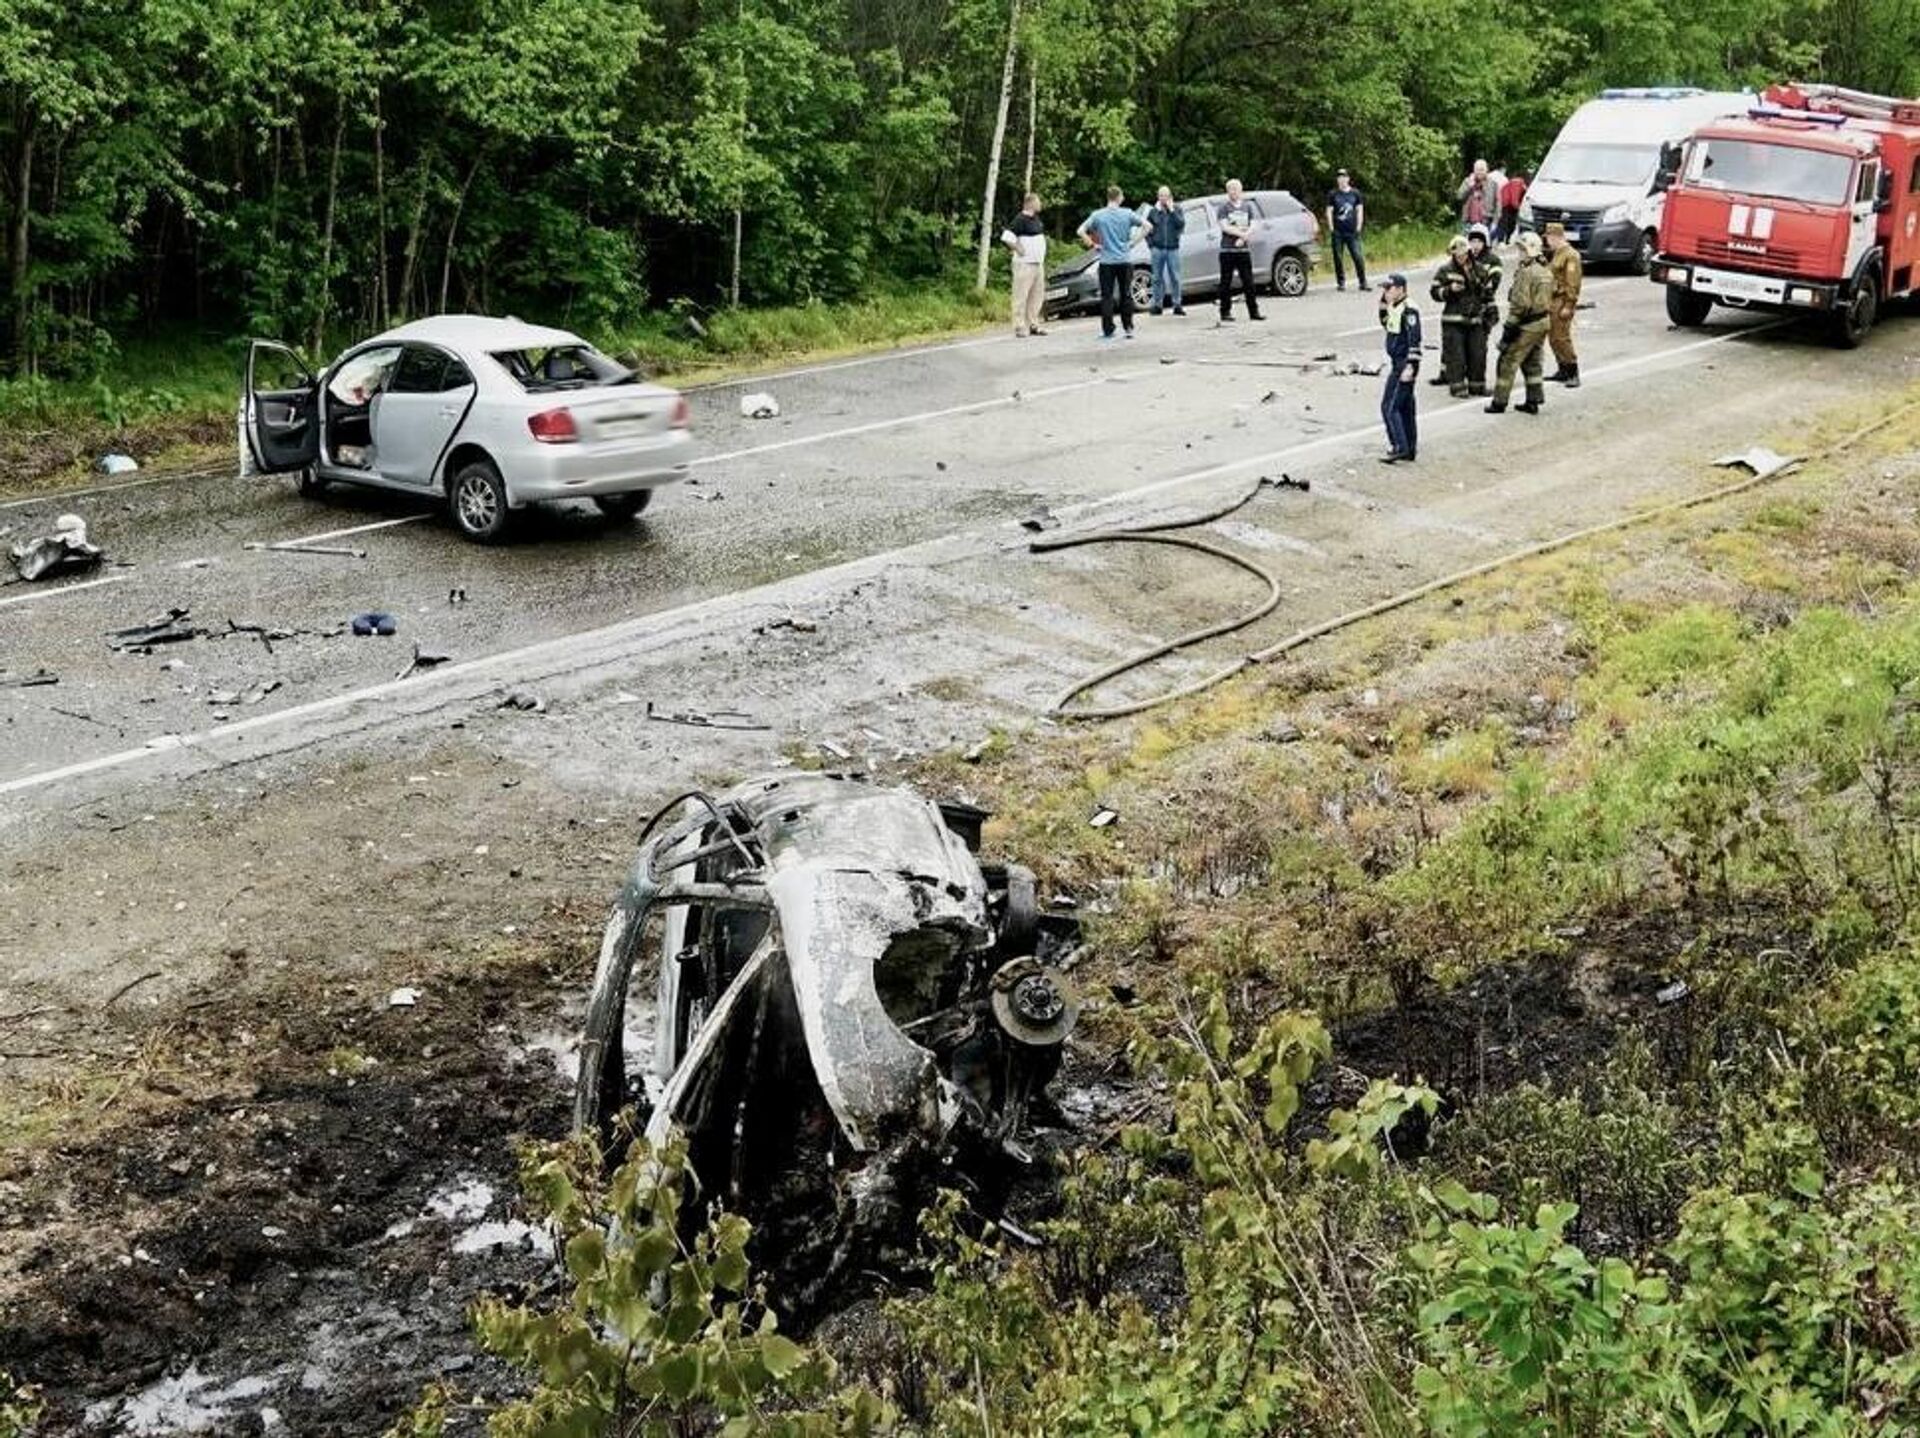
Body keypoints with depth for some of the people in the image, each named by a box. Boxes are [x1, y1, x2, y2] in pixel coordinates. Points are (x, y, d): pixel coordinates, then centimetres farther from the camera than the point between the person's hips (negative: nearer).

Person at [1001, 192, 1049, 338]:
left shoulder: (1036, 219, 13)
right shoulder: (1021, 219, -14)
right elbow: (1006, 237, -23)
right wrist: (1019, 250, -17)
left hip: (1038, 264, 9)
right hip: (1025, 264, -9)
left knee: (1037, 296, 11)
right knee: (1021, 297, -6)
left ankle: (1033, 324, 19)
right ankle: (1020, 328, -5)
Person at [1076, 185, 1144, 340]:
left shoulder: (1098, 215, -3)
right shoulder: (1127, 214, -1)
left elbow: (1081, 231, -8)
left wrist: (1093, 245, 2)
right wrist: (1133, 242, 4)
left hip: (1107, 262, -1)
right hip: (1125, 261, 1)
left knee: (1107, 297, 3)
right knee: (1126, 296, 9)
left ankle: (1108, 331, 2)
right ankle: (1128, 328, 10)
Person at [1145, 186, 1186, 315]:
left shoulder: (1177, 210, 7)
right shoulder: (1153, 211, 7)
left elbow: (1181, 224, -10)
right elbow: (1147, 229, 7)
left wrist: (1171, 210, -11)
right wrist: (1151, 244, -4)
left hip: (1173, 249, 0)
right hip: (1157, 249, 0)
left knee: (1175, 278, 0)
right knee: (1158, 278, 3)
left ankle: (1177, 305, 5)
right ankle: (1157, 305, 9)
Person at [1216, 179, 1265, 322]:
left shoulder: (1247, 207, 13)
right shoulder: (1223, 207, 1)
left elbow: (1252, 227, 7)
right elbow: (1224, 227, -9)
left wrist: (1243, 238, -10)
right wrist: (1242, 233, -12)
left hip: (1244, 249, 3)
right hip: (1227, 250, -3)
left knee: (1248, 282, 3)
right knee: (1226, 283, -1)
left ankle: (1253, 311, 7)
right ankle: (1225, 313, 4)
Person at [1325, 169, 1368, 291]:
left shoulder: (1355, 194, 9)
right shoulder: (1332, 194, 6)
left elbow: (1360, 211, 12)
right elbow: (1329, 211, 5)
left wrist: (1359, 226, 3)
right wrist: (1331, 228, -4)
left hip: (1352, 231, 0)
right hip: (1338, 232, 0)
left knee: (1358, 256, -7)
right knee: (1338, 257, 1)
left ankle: (1363, 282, -1)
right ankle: (1341, 282, 10)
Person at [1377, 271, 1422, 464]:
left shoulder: (1408, 310, -17)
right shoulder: (1394, 307, 11)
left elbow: (1414, 340, -21)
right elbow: (1386, 325, 29)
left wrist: (1410, 367, -25)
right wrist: (1383, 304, 13)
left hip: (1405, 365, -10)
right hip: (1396, 364, 10)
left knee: (1389, 407, -10)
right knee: (1405, 408, 13)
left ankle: (1400, 448, -8)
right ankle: (1409, 451, 20)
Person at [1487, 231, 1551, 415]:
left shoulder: (1526, 272, -19)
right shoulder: (1545, 271, 12)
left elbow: (1520, 304, -22)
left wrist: (1510, 327, -18)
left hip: (1527, 325, -9)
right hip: (1543, 322, 9)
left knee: (1508, 361, -1)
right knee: (1532, 363, 17)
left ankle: (1499, 402, 2)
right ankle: (1533, 401, 19)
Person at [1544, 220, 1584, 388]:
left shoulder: (1571, 255, -14)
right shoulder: (1557, 254, 17)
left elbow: (1573, 283, -19)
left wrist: (1568, 305, -22)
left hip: (1562, 303, -10)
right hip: (1552, 303, 10)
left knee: (1561, 338, -12)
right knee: (1553, 338, 13)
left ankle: (1573, 374, -10)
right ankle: (1562, 371, 23)